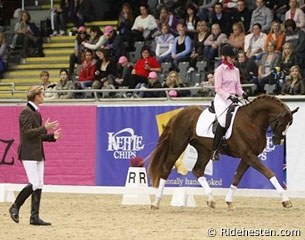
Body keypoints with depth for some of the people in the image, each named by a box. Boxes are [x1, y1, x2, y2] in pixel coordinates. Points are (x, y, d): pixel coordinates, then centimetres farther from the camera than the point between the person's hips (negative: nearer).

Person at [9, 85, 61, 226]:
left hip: (38, 154, 9)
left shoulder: (36, 113, 17)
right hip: (29, 153, -9)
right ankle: (15, 207, 1)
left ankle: (35, 217, 5)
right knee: (34, 184, -14)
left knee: (39, 186, 4)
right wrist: (44, 128, -21)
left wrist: (52, 136, 10)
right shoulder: (26, 112, -11)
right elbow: (27, 132, -20)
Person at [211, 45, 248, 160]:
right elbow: (218, 88, -9)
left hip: (233, 98, 7)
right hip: (222, 98, -7)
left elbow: (238, 86, 16)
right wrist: (229, 97, -20)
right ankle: (214, 150, -21)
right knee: (223, 120, -24)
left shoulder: (236, 70, 15)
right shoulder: (219, 70, -3)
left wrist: (243, 93, -5)